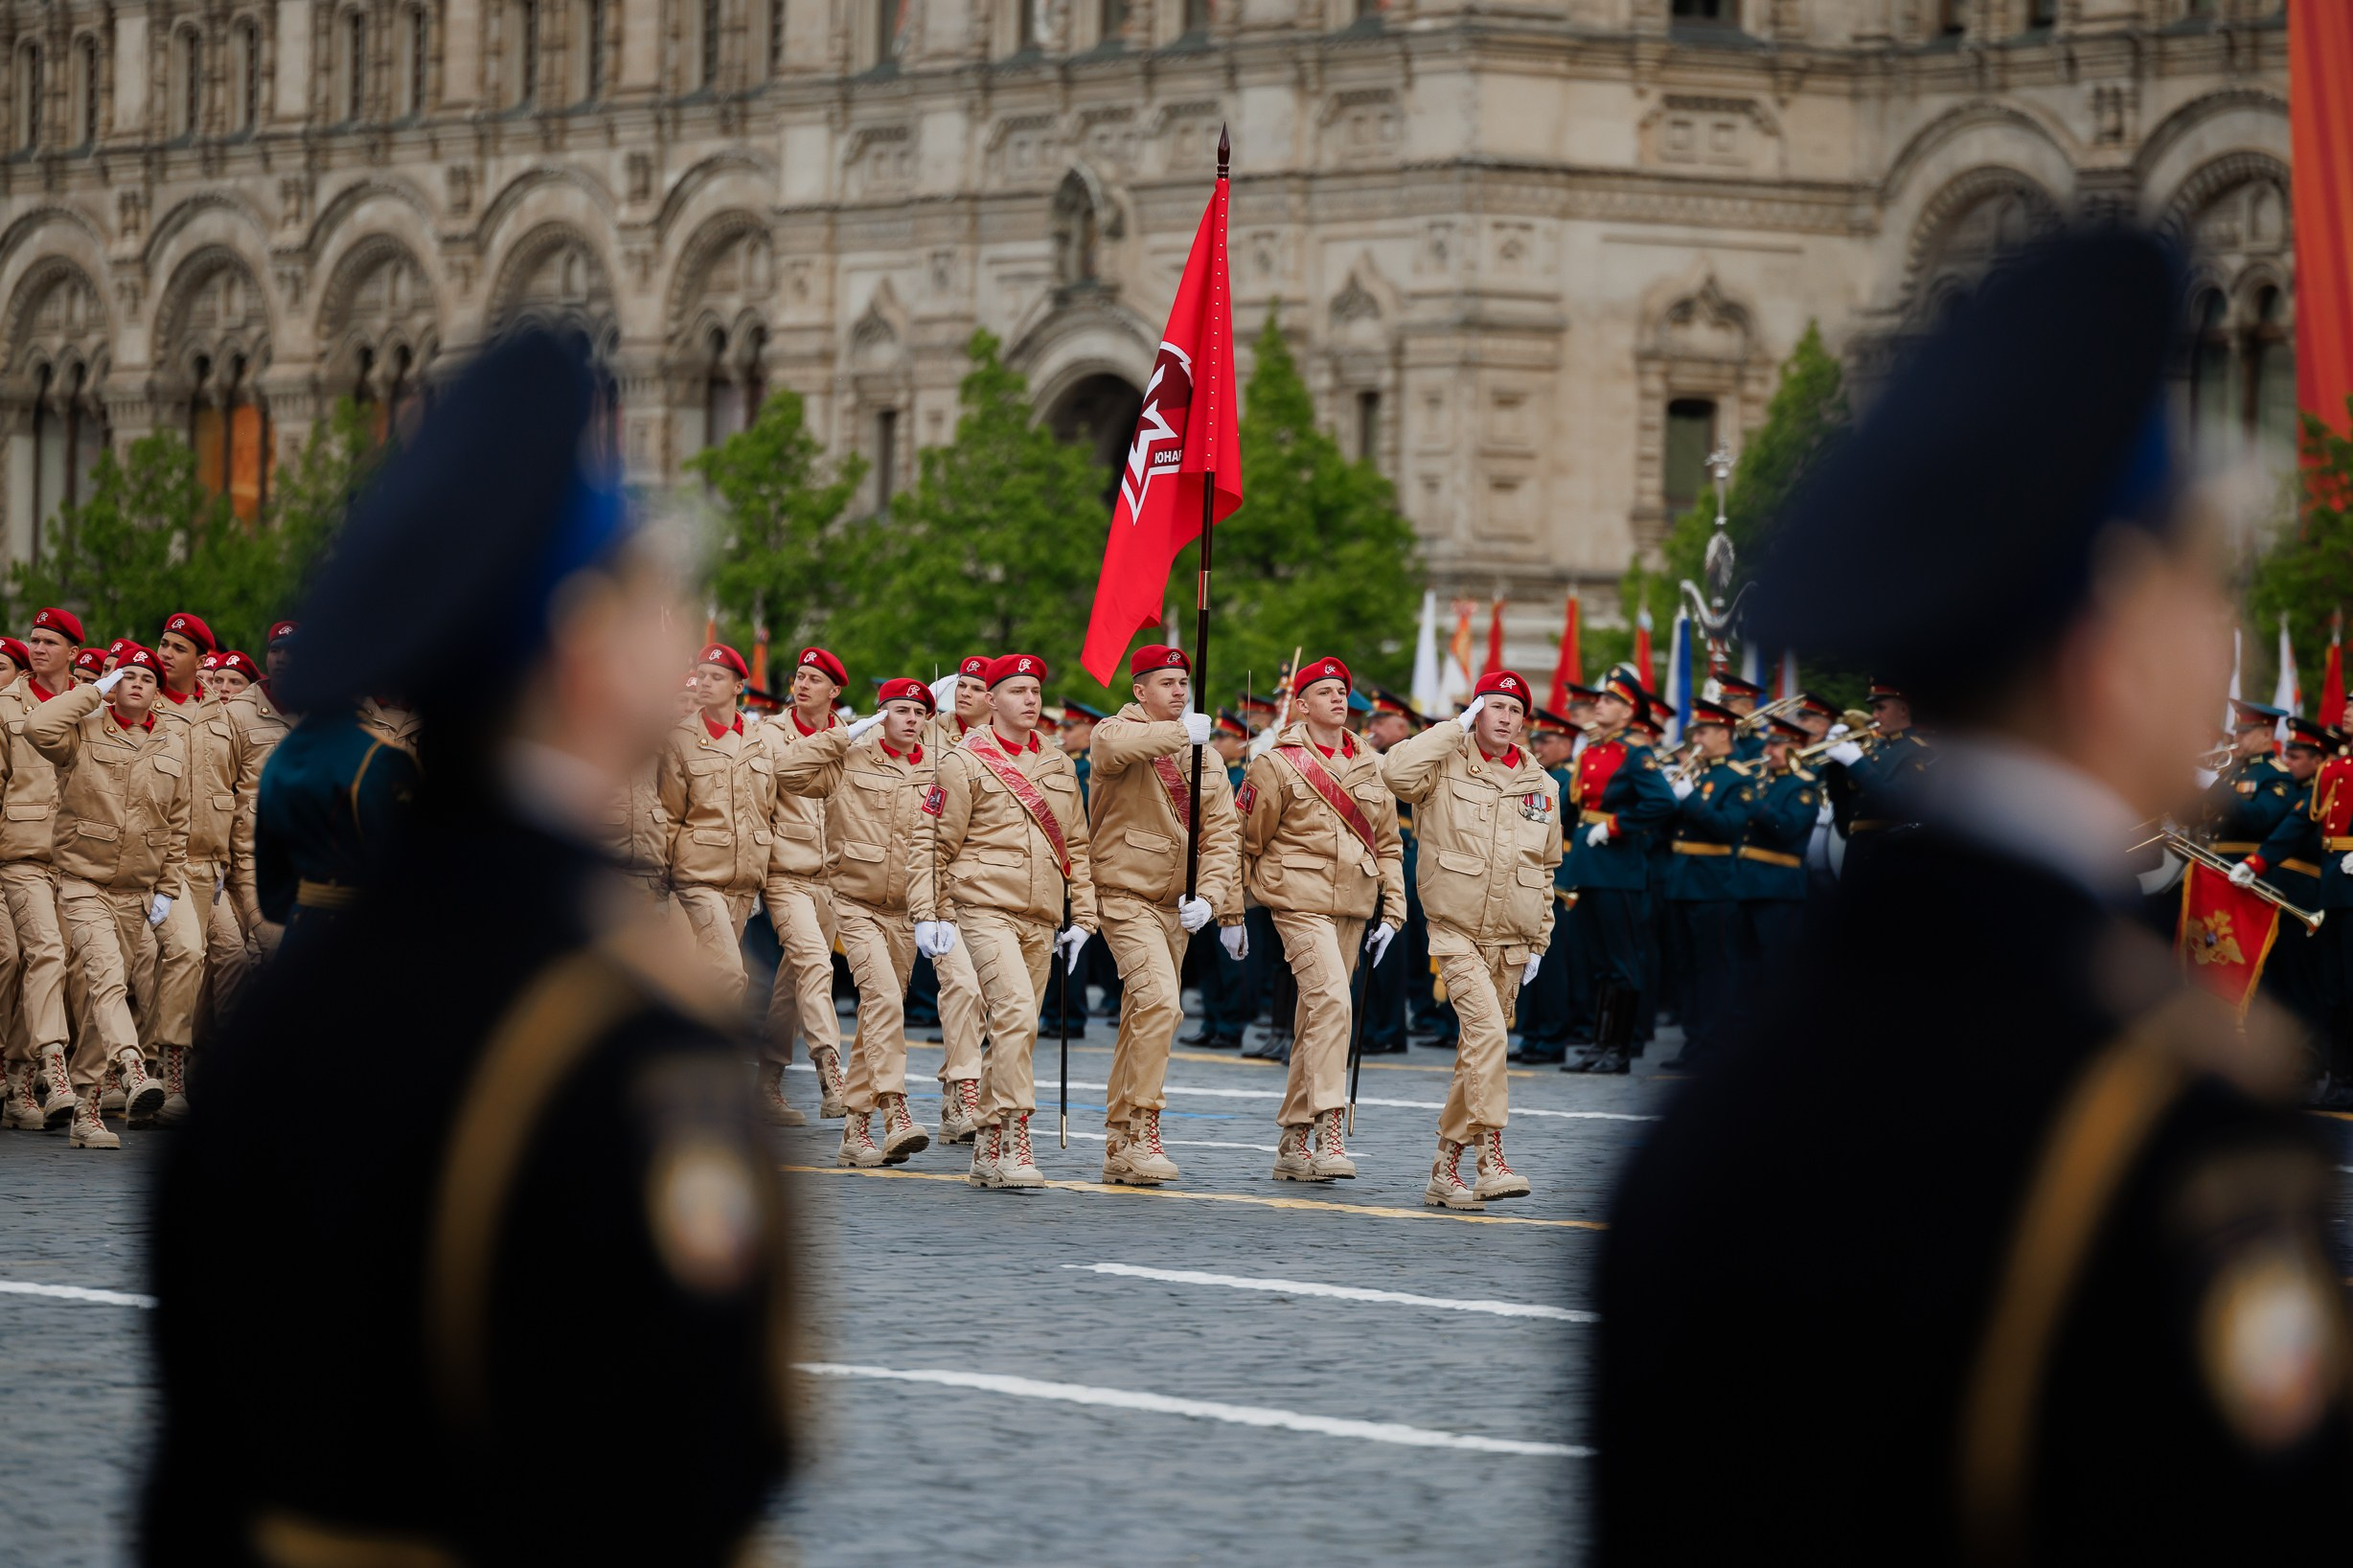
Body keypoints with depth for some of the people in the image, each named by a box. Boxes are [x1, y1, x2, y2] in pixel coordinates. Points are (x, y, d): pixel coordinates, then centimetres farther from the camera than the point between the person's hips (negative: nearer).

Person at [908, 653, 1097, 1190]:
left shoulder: (1059, 766, 16)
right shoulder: (965, 763, -1)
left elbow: (1076, 845, 21)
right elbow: (932, 842, -1)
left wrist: (1081, 918, 15)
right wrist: (927, 914, -8)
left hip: (1041, 921, 6)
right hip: (986, 909, -6)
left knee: (1015, 1029, 7)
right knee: (1015, 1012, -22)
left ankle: (988, 1151, 14)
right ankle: (1014, 1141, -23)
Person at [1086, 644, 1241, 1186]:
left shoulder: (1203, 755, 11)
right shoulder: (1116, 731, -6)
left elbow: (1222, 833, 4)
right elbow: (1116, 746, -33)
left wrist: (1211, 899, -9)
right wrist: (1179, 732, -30)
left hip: (1176, 903, 7)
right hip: (1125, 896, -7)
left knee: (1149, 1018, 12)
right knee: (1159, 1000, -24)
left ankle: (1119, 1146, 22)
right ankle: (1142, 1131, -21)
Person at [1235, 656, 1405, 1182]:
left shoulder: (1370, 767, 13)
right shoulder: (1277, 765, -4)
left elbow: (1387, 843, 18)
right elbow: (1243, 839, 2)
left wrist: (1391, 914, 12)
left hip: (1353, 909, 6)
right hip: (1300, 904, -6)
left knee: (1316, 1019, 10)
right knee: (1330, 1001, -22)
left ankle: (1293, 1142, 17)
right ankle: (1329, 1134, -27)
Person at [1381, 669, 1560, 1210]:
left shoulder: (1541, 786, 12)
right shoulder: (1447, 768, -3)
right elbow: (1397, 771, -26)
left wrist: (1538, 943, 15)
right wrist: (1456, 729, -15)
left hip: (1510, 943, 6)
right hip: (1456, 934, -6)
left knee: (1479, 1052, 9)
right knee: (1487, 1030, -23)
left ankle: (1446, 1168, 17)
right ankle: (1492, 1161, -29)